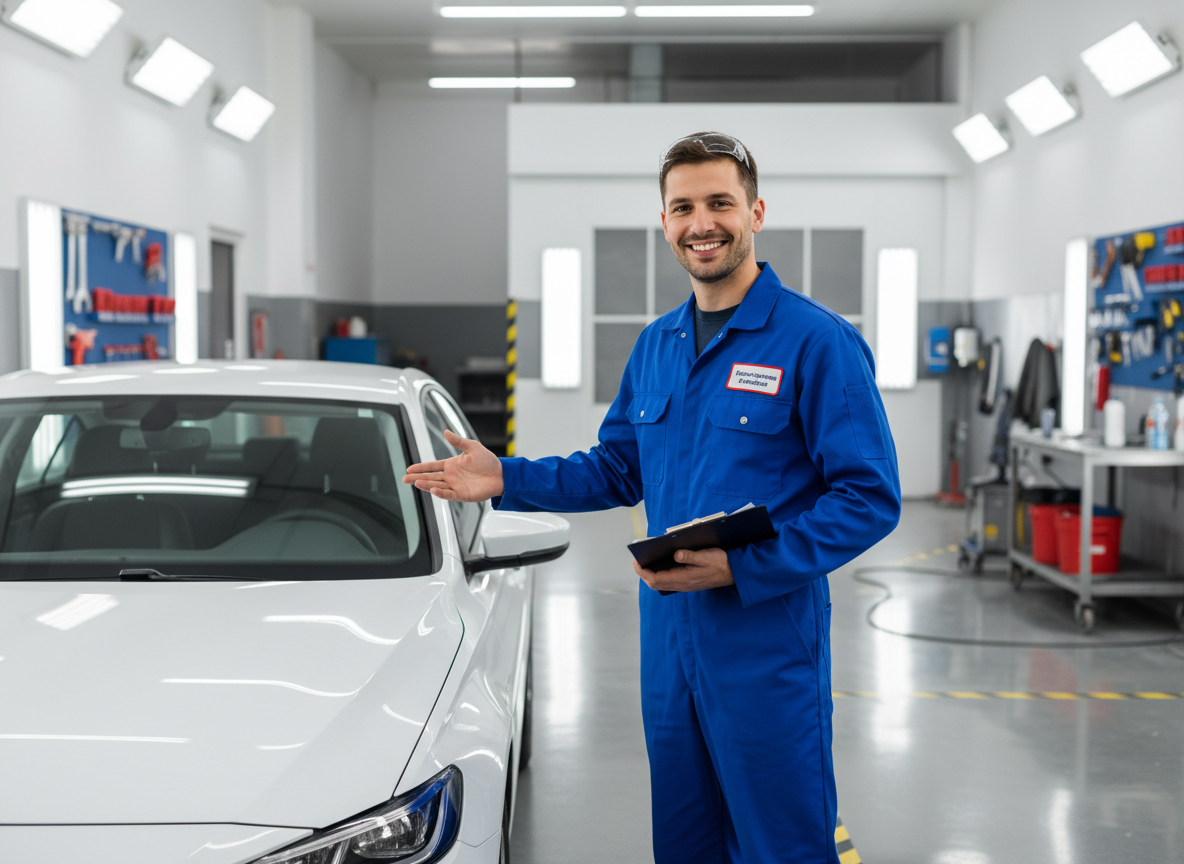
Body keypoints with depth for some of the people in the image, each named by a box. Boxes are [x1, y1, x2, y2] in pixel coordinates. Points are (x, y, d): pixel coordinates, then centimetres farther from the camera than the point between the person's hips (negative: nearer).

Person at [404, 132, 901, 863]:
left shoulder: (816, 341, -12)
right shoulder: (655, 346, 11)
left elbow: (870, 498, -15)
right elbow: (619, 471, 20)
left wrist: (741, 567, -22)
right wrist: (507, 480, 7)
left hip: (768, 645, -6)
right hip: (668, 637, 7)